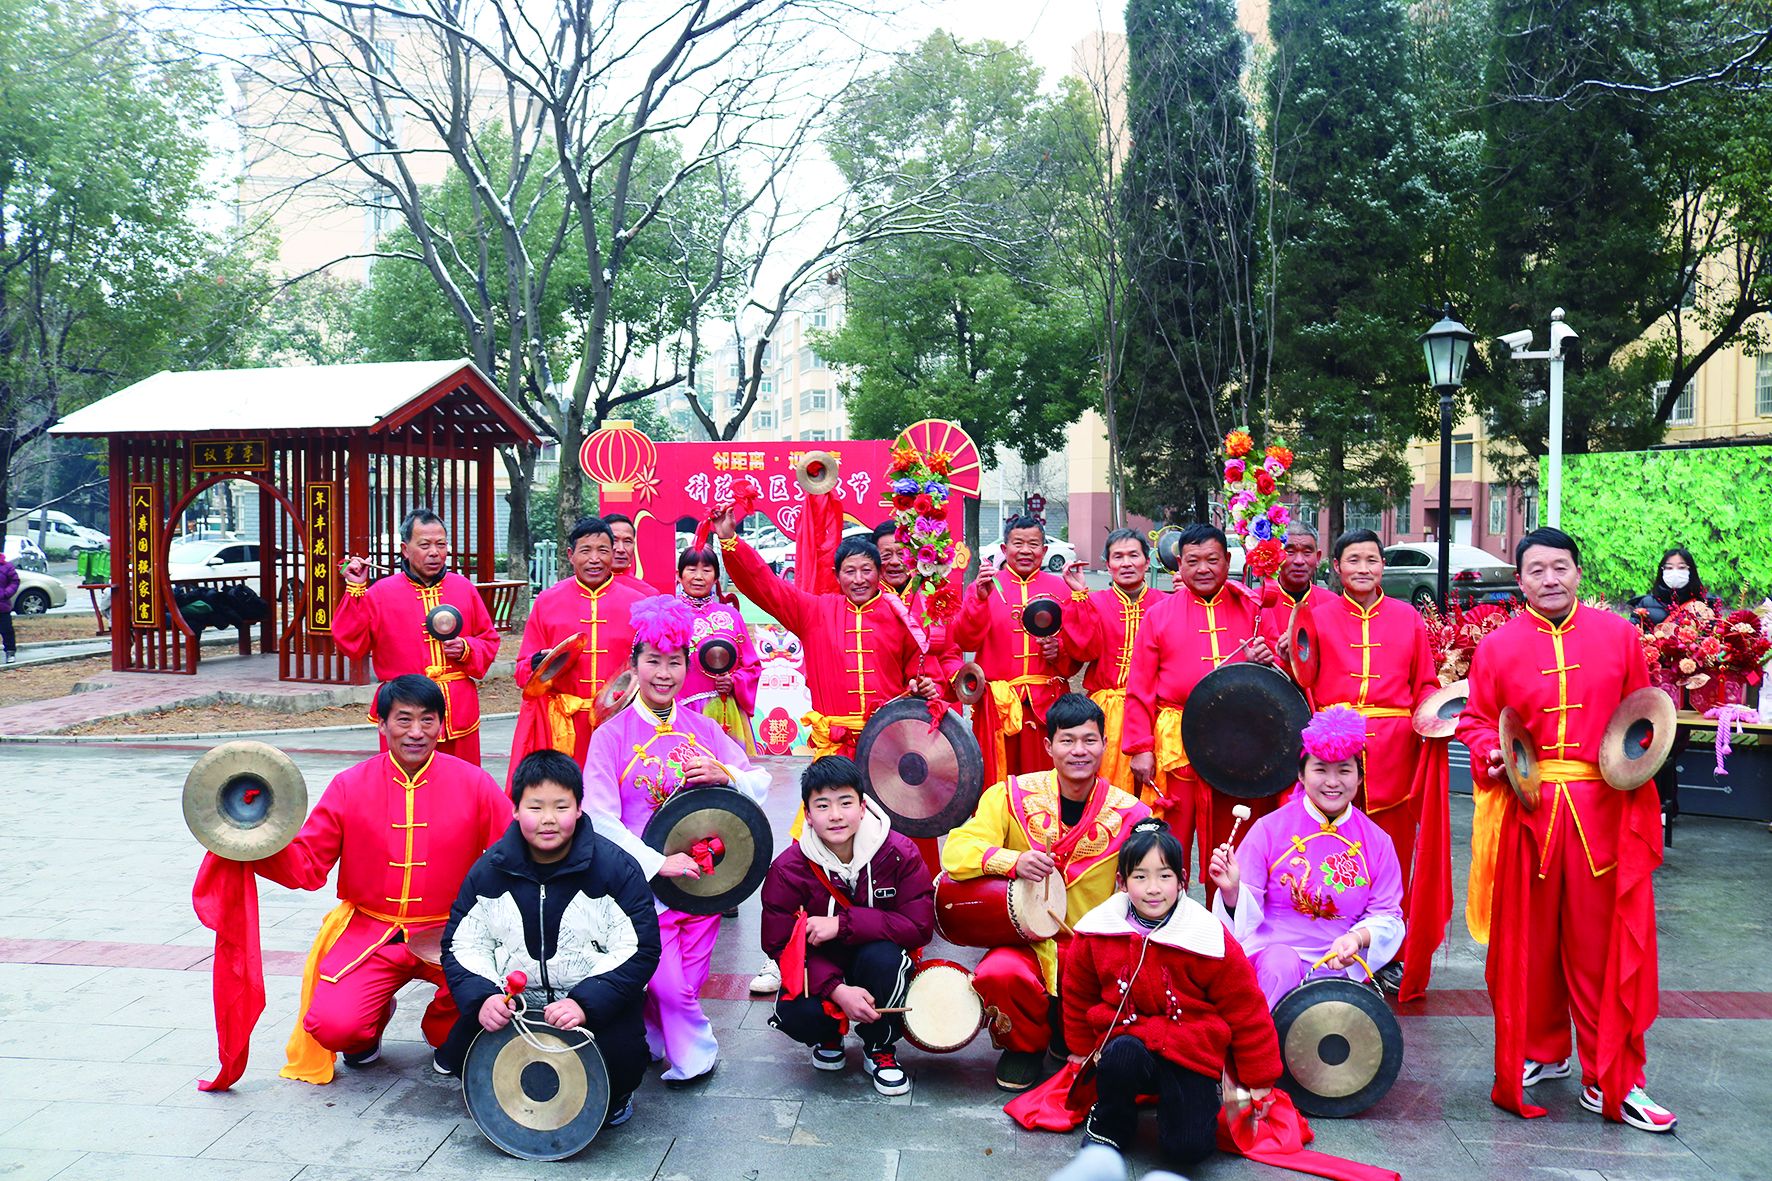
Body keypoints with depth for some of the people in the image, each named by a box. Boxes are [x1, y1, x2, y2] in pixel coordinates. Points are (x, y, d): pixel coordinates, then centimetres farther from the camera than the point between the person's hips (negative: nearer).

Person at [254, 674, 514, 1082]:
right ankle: (373, 1021, 19)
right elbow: (307, 865, 0)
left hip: (450, 933, 0)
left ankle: (444, 1032, 9)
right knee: (333, 1026, -22)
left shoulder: (473, 783, -4)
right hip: (369, 930, 1)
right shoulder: (350, 785, -1)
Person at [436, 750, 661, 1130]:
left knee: (621, 1055, -32)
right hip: (511, 1004, 3)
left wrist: (586, 1004, -27)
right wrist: (482, 997, -17)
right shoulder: (490, 870, 2)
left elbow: (639, 950, -13)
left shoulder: (615, 868, -10)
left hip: (596, 1005, -3)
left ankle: (613, 1097, 8)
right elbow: (462, 945, 4)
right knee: (461, 1052, -23)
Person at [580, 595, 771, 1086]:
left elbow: (761, 784, 7)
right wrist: (658, 862, -21)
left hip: (703, 878, 4)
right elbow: (600, 818, -13)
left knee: (688, 981, 8)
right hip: (644, 882, -3)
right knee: (669, 985, -3)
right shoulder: (612, 734, -7)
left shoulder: (702, 728, 5)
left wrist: (726, 776, -14)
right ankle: (693, 1056, 22)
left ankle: (655, 1038, 35)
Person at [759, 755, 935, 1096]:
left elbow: (921, 925, -21)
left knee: (883, 955, -35)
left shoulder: (899, 852, -16)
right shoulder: (788, 869, -14)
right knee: (796, 1016, -31)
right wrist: (836, 989, -30)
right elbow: (780, 945, -14)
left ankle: (879, 1049, -5)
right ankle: (829, 1034, 10)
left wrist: (842, 924, -28)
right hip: (820, 971, 0)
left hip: (880, 968, 0)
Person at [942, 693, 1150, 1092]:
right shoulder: (1013, 795, -5)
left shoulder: (1128, 814, -2)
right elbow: (956, 851, -13)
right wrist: (1013, 860, -32)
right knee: (997, 974, -34)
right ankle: (1026, 1043, 4)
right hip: (1026, 941, -1)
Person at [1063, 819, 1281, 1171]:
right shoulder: (1095, 933, -7)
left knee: (1187, 1148, -20)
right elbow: (1079, 996, 12)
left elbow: (1246, 1009, -2)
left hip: (1192, 1052, -1)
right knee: (1120, 1057, -35)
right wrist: (1080, 1050, 21)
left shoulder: (1210, 940, -13)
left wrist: (1258, 1081, 5)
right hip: (1127, 1039, 1)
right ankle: (1110, 1124, -2)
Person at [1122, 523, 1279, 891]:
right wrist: (1140, 748, -4)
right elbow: (1139, 689, 4)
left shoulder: (1252, 610, 10)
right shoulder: (1159, 616, 7)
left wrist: (1265, 662, -9)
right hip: (1175, 746, -1)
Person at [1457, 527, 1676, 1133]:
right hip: (1525, 807, 0)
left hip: (1604, 810, 0)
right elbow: (1477, 720, 7)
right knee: (1528, 939, 9)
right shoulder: (1496, 646, 4)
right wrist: (1490, 753, -13)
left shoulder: (1618, 634, 7)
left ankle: (1611, 1081, 13)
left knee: (1603, 943, 2)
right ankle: (1540, 1053, 29)